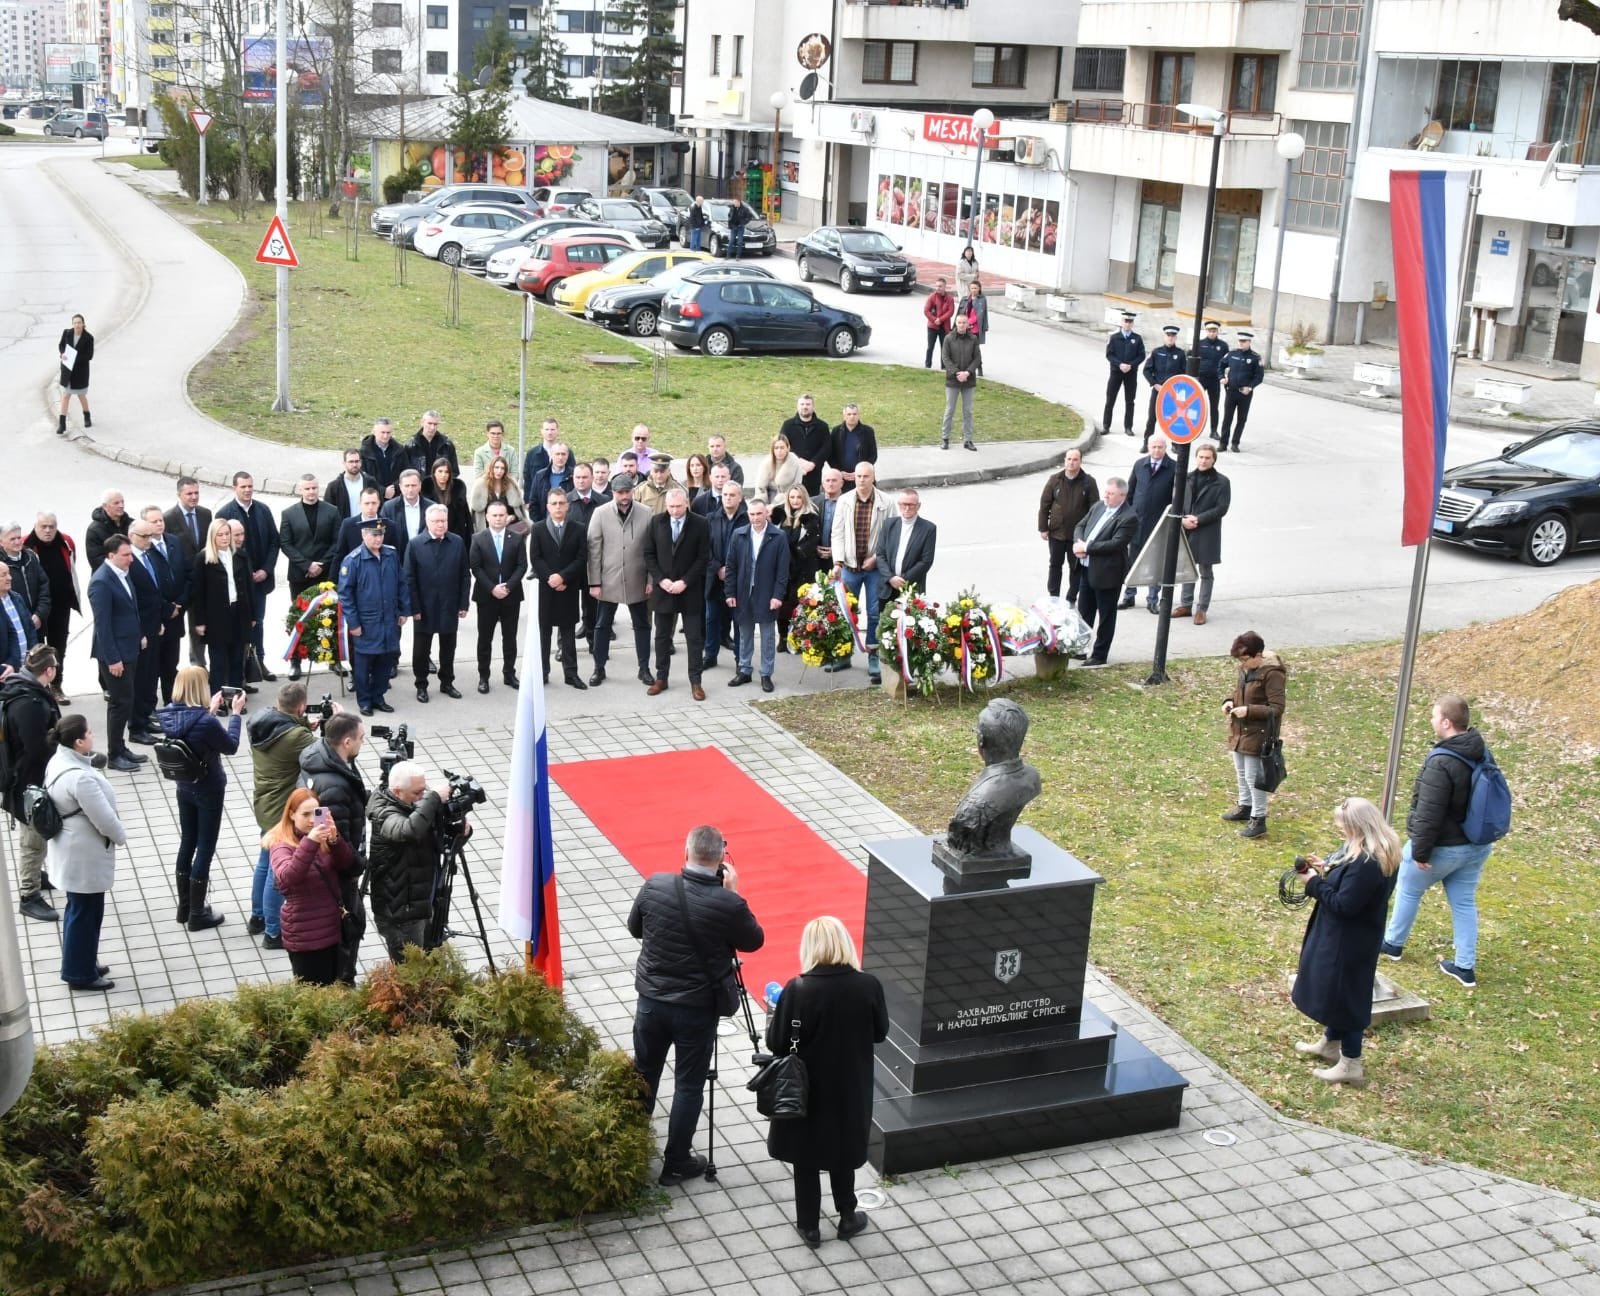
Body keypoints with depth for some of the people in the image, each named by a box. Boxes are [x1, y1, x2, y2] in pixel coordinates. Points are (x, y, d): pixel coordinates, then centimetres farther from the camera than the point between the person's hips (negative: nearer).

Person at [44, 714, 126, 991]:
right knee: (86, 913, 5)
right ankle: (80, 973, 18)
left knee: (78, 909, 22)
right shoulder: (80, 777, -31)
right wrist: (121, 836, -5)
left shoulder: (59, 761, 0)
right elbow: (104, 818, -25)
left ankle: (80, 963, 36)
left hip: (70, 850, 10)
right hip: (84, 855, -10)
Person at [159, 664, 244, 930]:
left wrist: (210, 710, 12)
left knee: (187, 843, 20)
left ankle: (185, 907, 32)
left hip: (185, 788, 7)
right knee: (205, 849, 6)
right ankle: (197, 914, 15)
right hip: (208, 791, -7)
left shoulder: (169, 715, -8)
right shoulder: (206, 722, -28)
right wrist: (235, 714, -4)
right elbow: (231, 747, -12)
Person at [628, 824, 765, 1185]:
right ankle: (676, 1163, 20)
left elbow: (634, 929, 6)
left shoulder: (654, 886, -12)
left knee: (643, 1075, 19)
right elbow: (753, 941, -2)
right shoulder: (729, 905, -21)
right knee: (689, 1085, 11)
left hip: (651, 1000, 3)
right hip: (697, 1009, -3)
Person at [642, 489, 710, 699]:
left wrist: (685, 582, -13)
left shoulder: (700, 524, -6)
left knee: (695, 638, 1)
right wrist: (660, 579, -8)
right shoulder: (656, 522, 1)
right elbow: (649, 554, 3)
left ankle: (695, 682, 7)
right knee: (662, 636, 10)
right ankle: (661, 678, 19)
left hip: (690, 590, -2)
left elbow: (703, 557, -6)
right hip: (663, 588, 2)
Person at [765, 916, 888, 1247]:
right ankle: (847, 1218, 36)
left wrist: (775, 1013, 3)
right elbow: (880, 1033, -1)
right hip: (850, 1089, 2)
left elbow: (776, 1043, -15)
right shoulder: (868, 985, -16)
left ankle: (809, 1226, 27)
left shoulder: (797, 990, -23)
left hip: (807, 1089, -2)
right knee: (843, 1150, 23)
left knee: (806, 1157, 17)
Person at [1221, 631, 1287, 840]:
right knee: (1241, 772, 23)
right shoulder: (1245, 668, 0)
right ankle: (1245, 807, 41)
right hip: (1239, 730, 8)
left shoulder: (1272, 673, -23)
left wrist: (1248, 710, -28)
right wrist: (1230, 700, -3)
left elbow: (1276, 709, -21)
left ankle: (1258, 820, 11)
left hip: (1257, 733, -8)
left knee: (1253, 776, -1)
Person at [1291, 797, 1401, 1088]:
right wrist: (1326, 869, 0)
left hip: (1348, 942, -10)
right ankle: (1330, 1043, 43)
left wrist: (1315, 884, -16)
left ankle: (1351, 1065, 14)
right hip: (1342, 937, 10)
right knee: (1336, 990, 25)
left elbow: (1344, 904, -28)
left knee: (1344, 995, 3)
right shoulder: (1379, 854, 2)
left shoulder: (1366, 864, -31)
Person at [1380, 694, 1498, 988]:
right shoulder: (1482, 752, -1)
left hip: (1442, 848, -7)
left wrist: (1420, 851, -18)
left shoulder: (1441, 763, -29)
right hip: (1478, 845, 7)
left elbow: (1429, 814, -27)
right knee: (1465, 902, 14)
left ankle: (1393, 943, 35)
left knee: (1409, 891, 17)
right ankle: (1466, 967, 17)